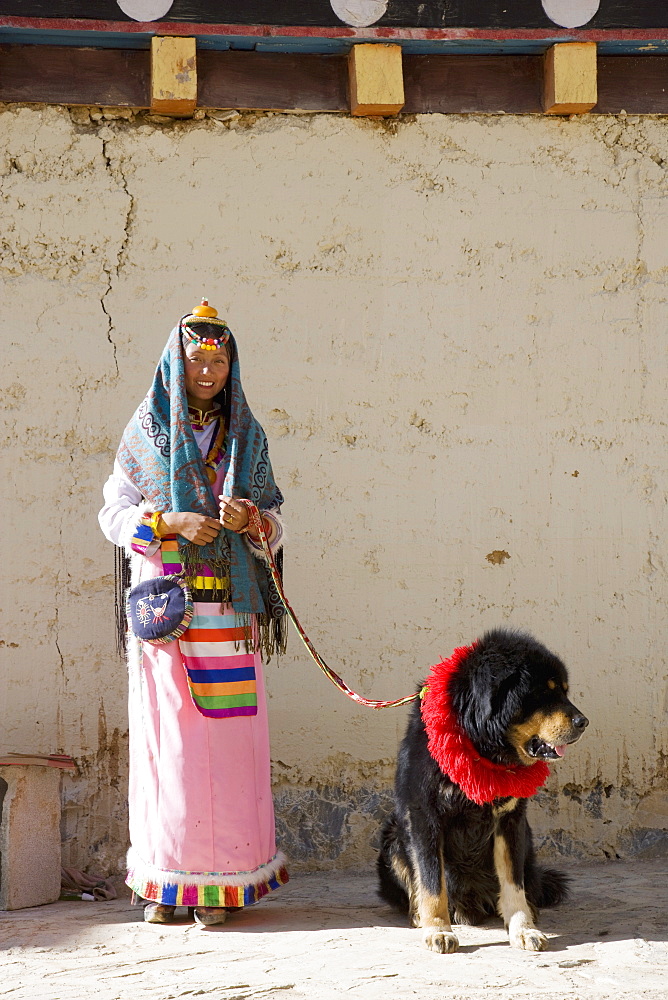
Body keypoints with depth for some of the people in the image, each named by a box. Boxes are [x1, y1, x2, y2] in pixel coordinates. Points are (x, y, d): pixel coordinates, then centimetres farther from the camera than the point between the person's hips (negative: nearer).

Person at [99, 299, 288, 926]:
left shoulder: (245, 436, 12)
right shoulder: (147, 432, 7)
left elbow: (275, 521, 13)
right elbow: (113, 513, 5)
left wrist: (251, 519, -10)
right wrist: (172, 524, -12)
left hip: (230, 611, 2)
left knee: (227, 738, -3)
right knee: (166, 736, -4)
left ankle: (220, 879, 2)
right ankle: (164, 880, 2)